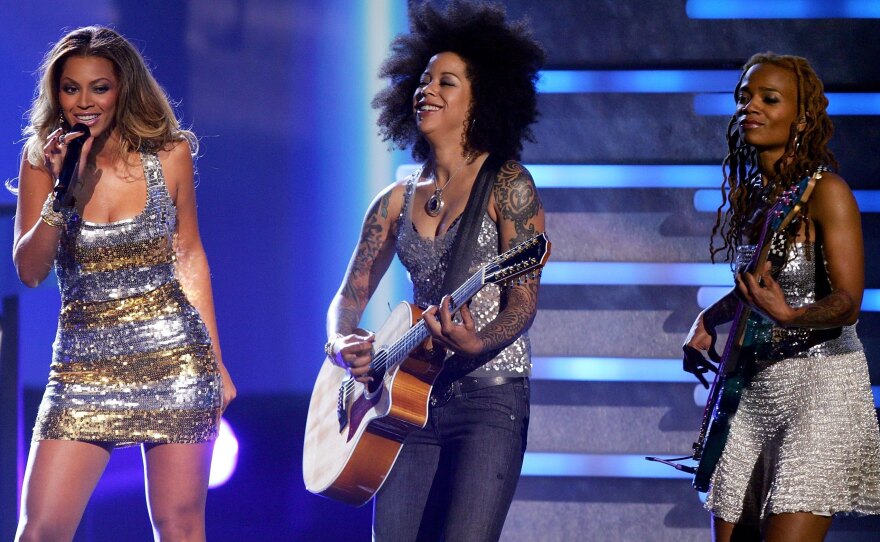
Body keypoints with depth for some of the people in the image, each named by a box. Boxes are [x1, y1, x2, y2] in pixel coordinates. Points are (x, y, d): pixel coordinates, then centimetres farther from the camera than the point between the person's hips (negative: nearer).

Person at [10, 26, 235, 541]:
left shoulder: (169, 155, 1)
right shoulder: (42, 159, 2)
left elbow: (189, 258, 10)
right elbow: (29, 270, -3)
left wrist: (216, 363, 10)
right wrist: (63, 189, -16)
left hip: (175, 358, -1)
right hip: (84, 361, 1)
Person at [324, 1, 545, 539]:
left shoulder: (507, 184, -3)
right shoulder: (397, 201, 13)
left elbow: (523, 302, -10)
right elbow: (351, 296, 15)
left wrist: (475, 345, -29)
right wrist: (343, 344, -7)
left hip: (490, 398, -5)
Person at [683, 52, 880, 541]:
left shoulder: (825, 191, -11)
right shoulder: (748, 193, 10)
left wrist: (787, 317, -33)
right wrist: (707, 322, 10)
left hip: (818, 389, -7)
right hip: (750, 388, 7)